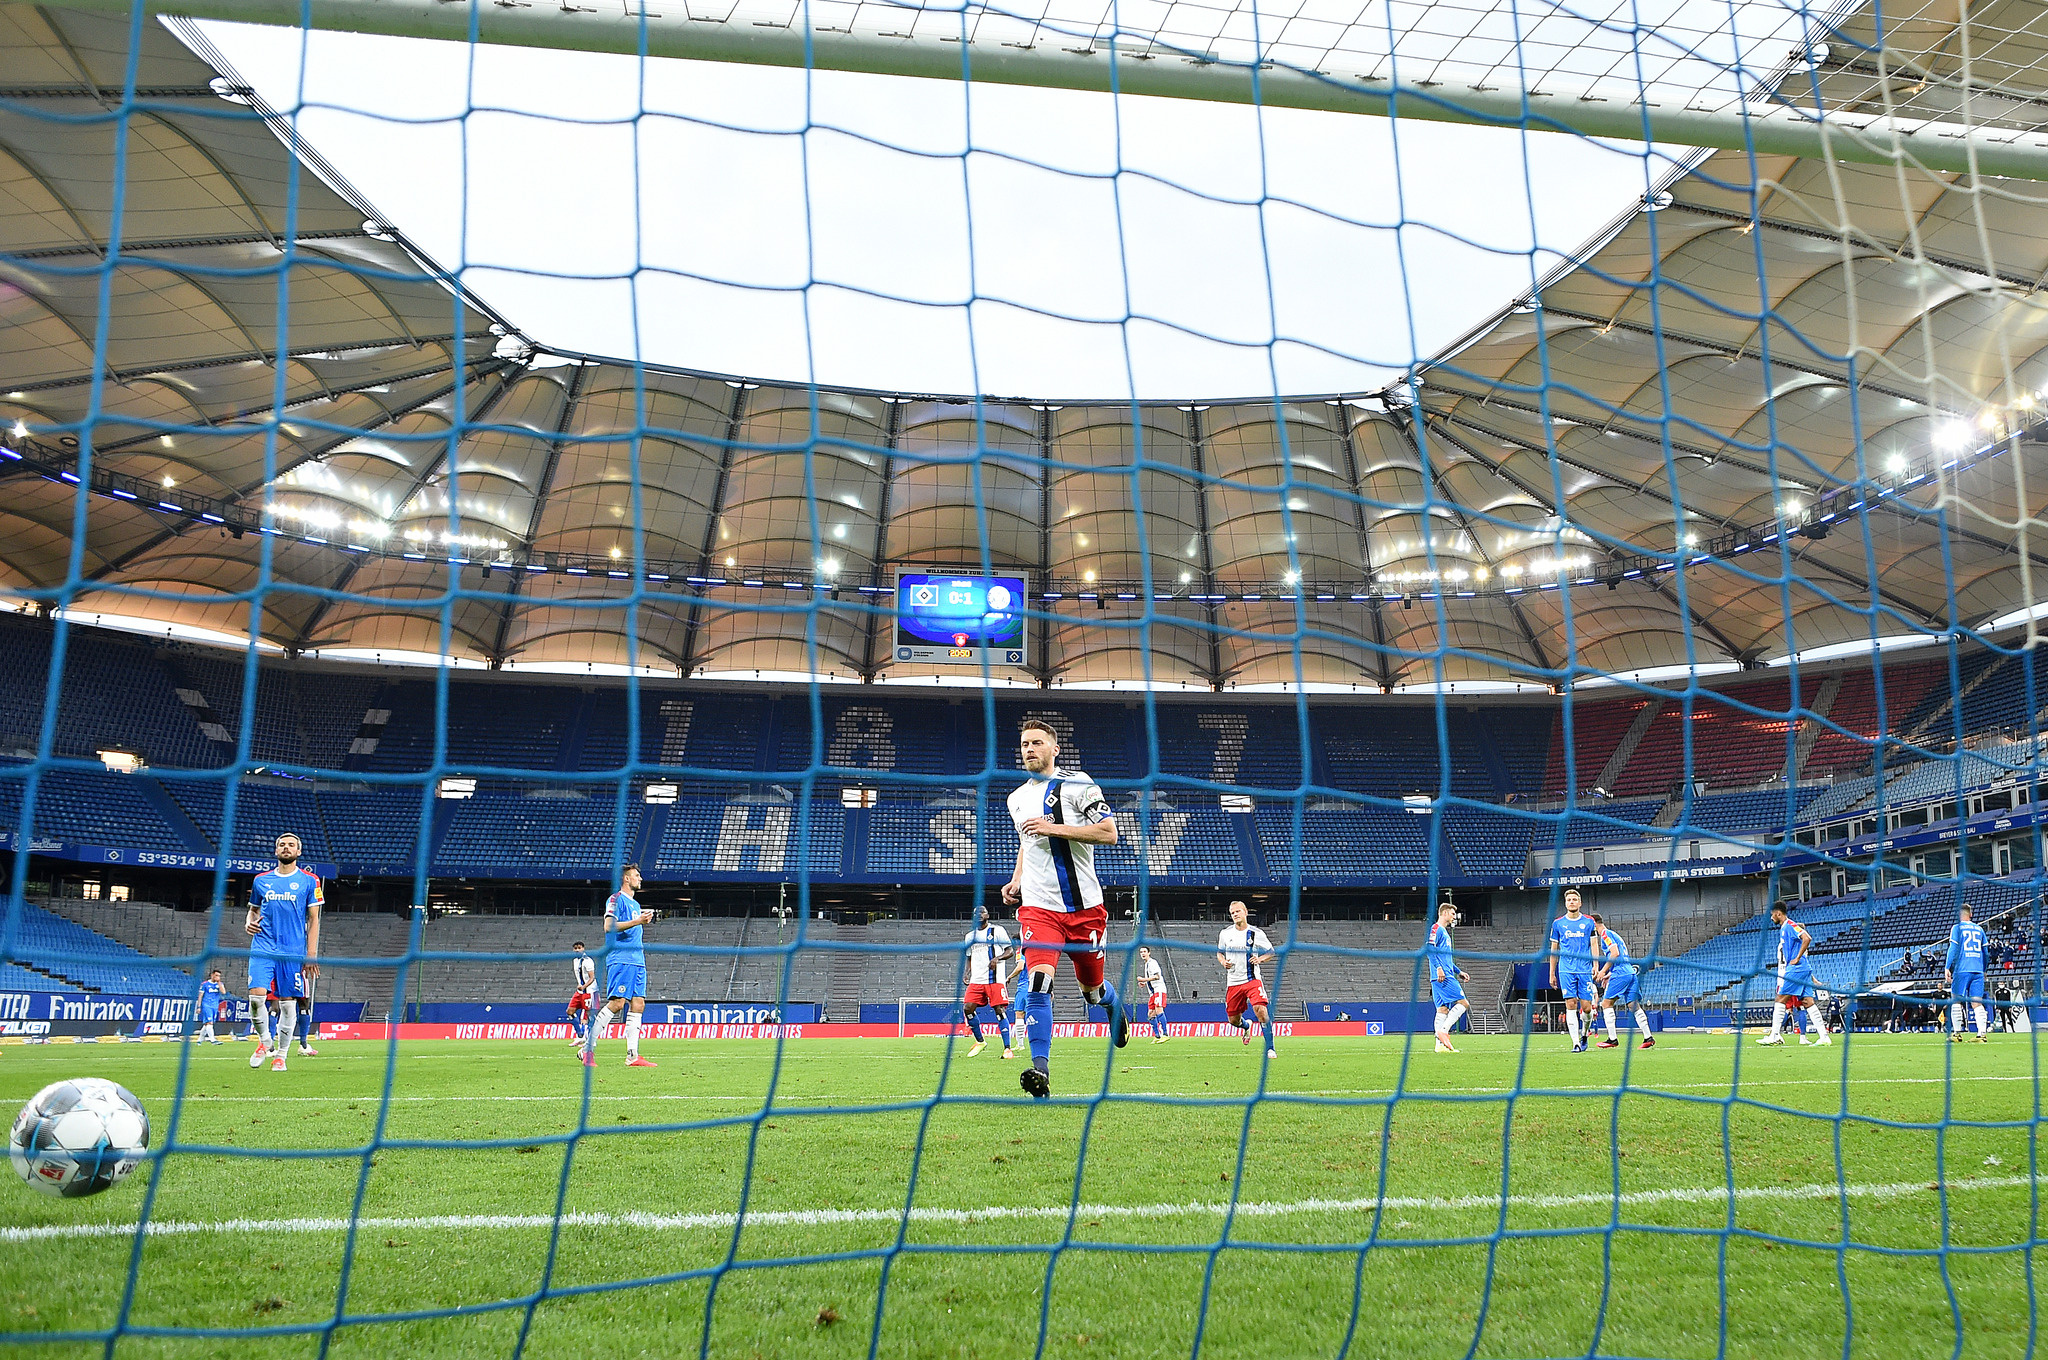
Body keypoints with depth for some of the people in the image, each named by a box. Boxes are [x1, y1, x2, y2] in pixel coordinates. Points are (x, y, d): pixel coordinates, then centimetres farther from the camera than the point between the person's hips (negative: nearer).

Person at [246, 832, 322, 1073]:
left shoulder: (308, 881, 4)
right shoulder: (261, 880, 11)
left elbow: (313, 920, 4)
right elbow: (254, 910, 24)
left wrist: (312, 954, -4)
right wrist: (249, 923, -1)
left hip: (293, 952, -1)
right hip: (263, 947, 2)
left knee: (288, 1003, 0)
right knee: (256, 995, -14)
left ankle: (280, 1055, 13)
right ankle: (265, 1041, 10)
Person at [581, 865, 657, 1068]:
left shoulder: (636, 904, 25)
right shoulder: (616, 899, -2)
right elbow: (609, 926, -15)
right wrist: (636, 921, -18)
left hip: (637, 960, 9)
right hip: (620, 959, -9)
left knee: (638, 1004, 1)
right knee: (616, 1002, -16)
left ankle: (633, 1056, -1)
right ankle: (588, 1047, -9)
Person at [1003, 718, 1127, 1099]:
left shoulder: (1077, 784, -5)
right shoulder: (1017, 799, 14)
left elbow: (1109, 833, -13)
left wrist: (1054, 827, -19)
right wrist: (1016, 880, 14)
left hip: (1084, 906, -3)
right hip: (1038, 906, 3)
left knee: (1092, 988, 12)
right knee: (1039, 981, -19)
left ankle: (1113, 1004, 48)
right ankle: (1040, 1068, -19)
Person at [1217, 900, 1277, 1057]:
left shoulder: (1256, 933, -2)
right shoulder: (1224, 933, 5)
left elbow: (1270, 953, 8)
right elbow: (1219, 952, 19)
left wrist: (1260, 959, -12)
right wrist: (1223, 961, -3)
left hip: (1252, 979, -3)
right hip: (1233, 982, 3)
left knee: (1261, 1010, -23)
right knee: (1233, 1020, 7)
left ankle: (1270, 1048, -12)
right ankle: (1247, 1026, 45)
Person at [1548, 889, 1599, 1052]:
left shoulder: (1589, 921, 7)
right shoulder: (1558, 923, 7)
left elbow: (1593, 945, 8)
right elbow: (1554, 949, 12)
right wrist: (1552, 974, 10)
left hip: (1585, 970, 0)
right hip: (1566, 970, 0)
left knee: (1587, 1007, -1)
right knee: (1570, 1005, -8)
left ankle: (1584, 1033, 26)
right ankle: (1576, 1043, -7)